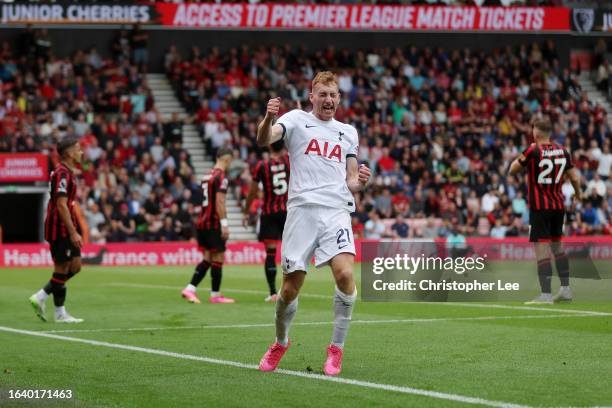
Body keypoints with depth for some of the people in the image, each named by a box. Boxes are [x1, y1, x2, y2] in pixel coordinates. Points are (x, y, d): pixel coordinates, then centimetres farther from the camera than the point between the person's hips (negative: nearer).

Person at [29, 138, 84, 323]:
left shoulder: (68, 172, 15)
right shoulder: (62, 174, -16)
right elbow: (61, 205, -22)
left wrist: (75, 230, 22)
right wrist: (73, 232, -24)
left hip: (66, 229, 10)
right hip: (60, 229, -10)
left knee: (75, 266, 10)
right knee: (62, 268, -3)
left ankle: (40, 298, 12)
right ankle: (60, 314, 5)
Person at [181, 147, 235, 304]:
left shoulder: (207, 176, 15)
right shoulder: (221, 177, -13)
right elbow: (219, 202, -19)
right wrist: (224, 224, -19)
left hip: (202, 221, 9)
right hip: (214, 223, -9)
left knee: (207, 259, 12)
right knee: (218, 259, 0)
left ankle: (190, 289, 3)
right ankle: (215, 295, 5)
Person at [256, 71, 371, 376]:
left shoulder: (349, 132, 21)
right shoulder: (297, 119, 9)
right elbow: (263, 140, -11)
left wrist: (359, 182, -2)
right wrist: (268, 118, -33)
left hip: (337, 210, 2)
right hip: (302, 210, -2)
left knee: (345, 274, -21)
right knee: (290, 288, -2)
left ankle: (337, 349, -6)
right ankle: (280, 343, 27)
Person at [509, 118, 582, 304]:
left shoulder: (533, 151, -11)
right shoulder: (562, 151, 3)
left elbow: (512, 170, -2)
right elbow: (574, 178, 8)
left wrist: (522, 157, 12)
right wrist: (578, 193, 27)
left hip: (539, 207, -6)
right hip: (558, 205, 6)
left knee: (542, 250, -8)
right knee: (557, 246, 20)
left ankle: (546, 295, -13)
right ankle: (565, 290, 20)